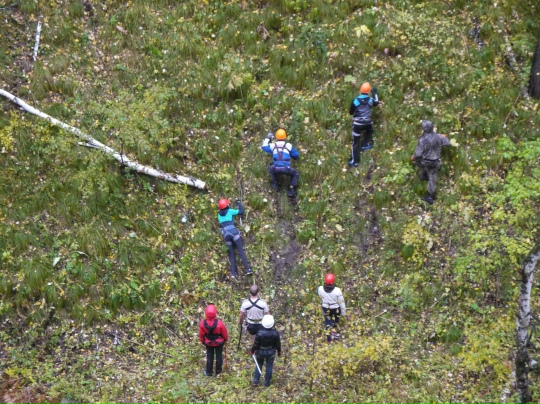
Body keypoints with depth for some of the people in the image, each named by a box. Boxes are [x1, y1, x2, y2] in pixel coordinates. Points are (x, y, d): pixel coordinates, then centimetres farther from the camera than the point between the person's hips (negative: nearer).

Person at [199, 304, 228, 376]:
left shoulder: (203, 323, -27)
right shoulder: (219, 323, -33)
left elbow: (201, 335, -9)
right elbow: (224, 333, -14)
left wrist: (202, 341, 12)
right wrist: (226, 339, 8)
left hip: (208, 343, 1)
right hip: (219, 343, -1)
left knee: (209, 357, 20)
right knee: (219, 357, 19)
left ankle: (209, 372, 33)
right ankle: (218, 372, 33)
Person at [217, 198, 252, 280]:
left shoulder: (219, 214, 17)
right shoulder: (230, 211, 4)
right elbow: (241, 211, 9)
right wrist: (238, 203, 23)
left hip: (225, 235, 4)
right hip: (233, 232, -4)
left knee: (231, 254, 10)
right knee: (241, 251, -4)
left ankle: (233, 273, 1)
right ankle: (247, 269, -12)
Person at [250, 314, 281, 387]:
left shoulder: (259, 333, -28)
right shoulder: (275, 333, -23)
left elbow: (256, 344, -16)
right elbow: (278, 344, -9)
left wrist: (252, 351, 2)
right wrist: (279, 351, 10)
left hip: (261, 352, 0)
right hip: (271, 352, 0)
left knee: (259, 365, 22)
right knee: (269, 367, 17)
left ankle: (255, 381, 26)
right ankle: (267, 383, 28)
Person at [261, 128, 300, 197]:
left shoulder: (272, 145, 11)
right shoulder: (288, 145, 9)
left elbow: (264, 146, 34)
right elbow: (296, 155, 21)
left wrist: (268, 138, 49)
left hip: (276, 169, 2)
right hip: (286, 169, -1)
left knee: (271, 169, 36)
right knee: (296, 173, 26)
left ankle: (275, 184, 39)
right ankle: (291, 190, 13)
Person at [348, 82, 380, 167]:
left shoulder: (355, 100, -7)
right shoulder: (370, 100, 0)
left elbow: (350, 112, 4)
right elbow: (376, 103, 25)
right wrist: (375, 93, 39)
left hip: (357, 124, -1)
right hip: (367, 123, 2)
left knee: (356, 142, 8)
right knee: (370, 131, 39)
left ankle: (355, 161, 9)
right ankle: (365, 145, 27)